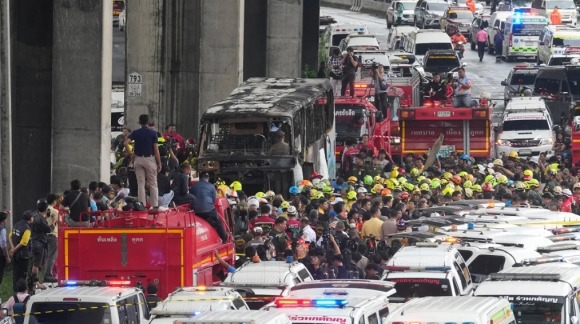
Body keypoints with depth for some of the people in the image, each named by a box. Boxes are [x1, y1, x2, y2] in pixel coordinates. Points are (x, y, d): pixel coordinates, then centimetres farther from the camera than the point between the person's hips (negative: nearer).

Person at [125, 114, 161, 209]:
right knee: (153, 184, 4)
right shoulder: (153, 133, -5)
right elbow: (156, 149, -7)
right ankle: (155, 205, 1)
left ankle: (142, 205, 3)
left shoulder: (135, 133, 1)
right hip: (150, 159, -2)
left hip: (138, 159, 2)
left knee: (140, 184, 5)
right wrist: (159, 163, -1)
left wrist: (131, 155, -2)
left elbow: (126, 143, -12)